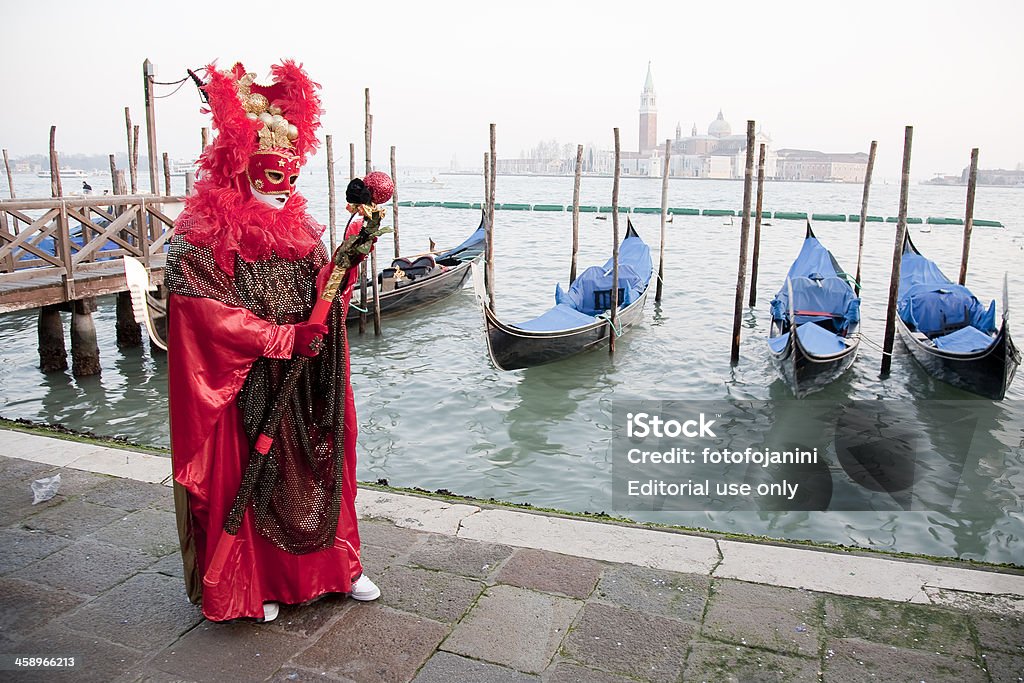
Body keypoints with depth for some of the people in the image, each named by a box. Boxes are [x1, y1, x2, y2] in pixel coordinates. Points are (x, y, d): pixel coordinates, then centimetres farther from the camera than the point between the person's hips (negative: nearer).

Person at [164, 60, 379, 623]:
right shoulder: (202, 236, -10)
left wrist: (342, 270, -14)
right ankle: (253, 582, 26)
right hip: (243, 386, -5)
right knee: (247, 478, 6)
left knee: (318, 468, 13)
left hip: (307, 385, 5)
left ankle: (332, 564, 31)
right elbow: (206, 311, -19)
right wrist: (283, 337, -21)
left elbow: (324, 296, 8)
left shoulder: (301, 228, 9)